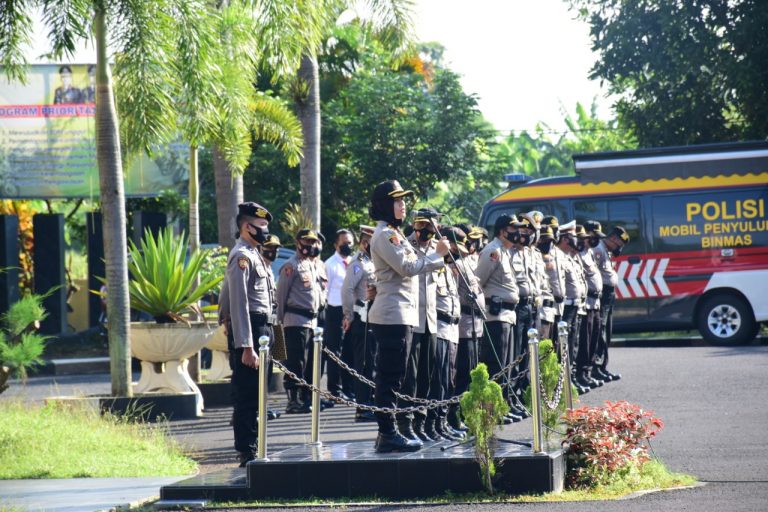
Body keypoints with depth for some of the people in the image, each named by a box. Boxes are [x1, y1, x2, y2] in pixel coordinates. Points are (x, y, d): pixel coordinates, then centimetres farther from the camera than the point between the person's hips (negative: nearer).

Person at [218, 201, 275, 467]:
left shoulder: (254, 256, 19)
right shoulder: (241, 256, -13)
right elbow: (239, 305, -19)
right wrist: (247, 347, -24)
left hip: (262, 329, 10)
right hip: (250, 332, -10)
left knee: (253, 395, 13)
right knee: (247, 396, -8)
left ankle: (250, 449, 19)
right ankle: (247, 453, -7)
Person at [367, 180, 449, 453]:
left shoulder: (393, 233, 21)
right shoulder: (385, 234, -11)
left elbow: (412, 264, 20)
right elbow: (407, 267, -16)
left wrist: (437, 256, 10)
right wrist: (438, 254, -8)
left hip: (399, 314, 11)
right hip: (394, 314, -11)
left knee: (389, 376, 11)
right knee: (391, 377, -9)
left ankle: (387, 433, 14)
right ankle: (388, 434, -9)